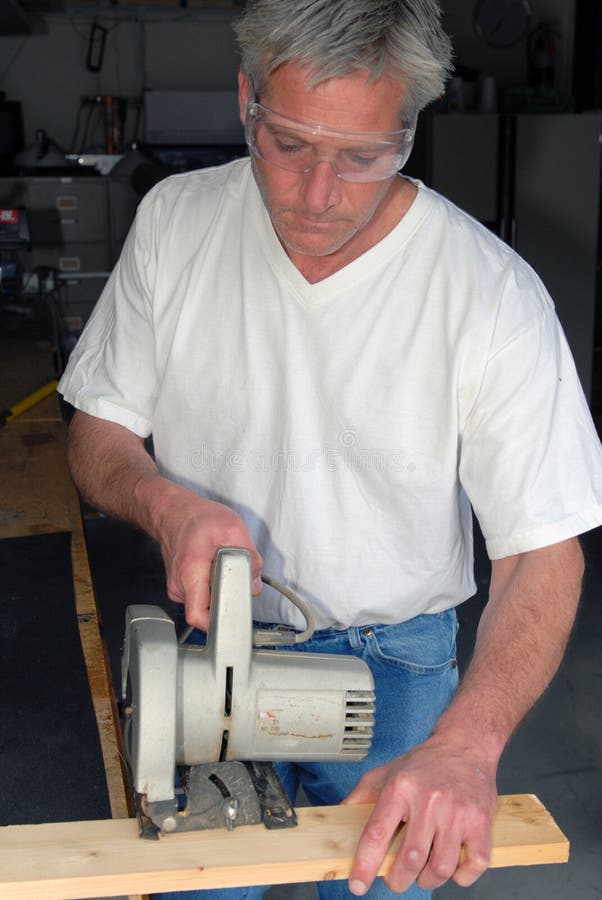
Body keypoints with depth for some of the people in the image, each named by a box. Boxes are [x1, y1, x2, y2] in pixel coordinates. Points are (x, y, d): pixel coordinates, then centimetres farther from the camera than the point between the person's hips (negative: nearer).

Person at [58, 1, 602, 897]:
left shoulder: (494, 294, -21)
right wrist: (168, 504, -24)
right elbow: (98, 430, -1)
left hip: (393, 660, -1)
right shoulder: (174, 221, -11)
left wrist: (466, 745, -33)